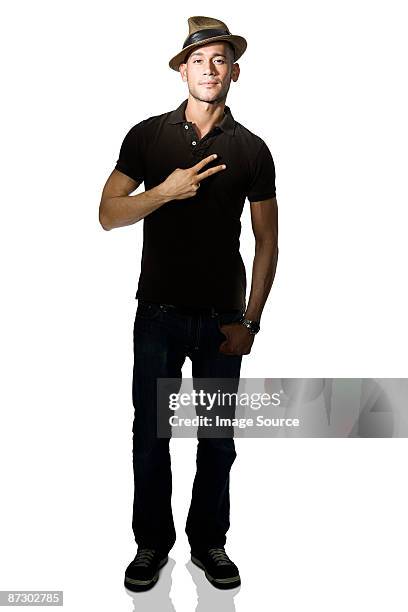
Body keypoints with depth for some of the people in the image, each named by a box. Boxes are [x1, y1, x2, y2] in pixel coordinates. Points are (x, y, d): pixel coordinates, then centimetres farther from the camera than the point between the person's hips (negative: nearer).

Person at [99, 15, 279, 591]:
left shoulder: (252, 150, 2)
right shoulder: (147, 136, 1)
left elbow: (267, 242, 3)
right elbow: (108, 214, -3)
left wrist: (250, 321, -3)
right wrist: (168, 189, -18)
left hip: (222, 317, 1)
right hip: (159, 313, 0)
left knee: (218, 440, 11)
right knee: (150, 435, 9)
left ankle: (210, 542, 32)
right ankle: (152, 543, 30)